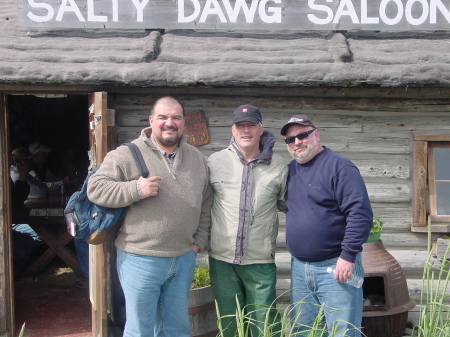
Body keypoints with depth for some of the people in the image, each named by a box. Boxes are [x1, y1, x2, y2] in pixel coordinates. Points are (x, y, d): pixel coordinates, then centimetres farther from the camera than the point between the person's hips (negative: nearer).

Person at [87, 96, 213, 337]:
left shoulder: (197, 159, 10)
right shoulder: (127, 155, -7)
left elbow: (206, 204, 17)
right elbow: (95, 188, -10)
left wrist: (199, 242, 10)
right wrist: (136, 189, -21)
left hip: (184, 258, 5)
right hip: (140, 260, -4)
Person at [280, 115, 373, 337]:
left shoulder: (338, 166, -10)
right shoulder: (291, 170, 12)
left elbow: (360, 213, -17)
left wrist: (348, 256, -19)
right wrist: (294, 251, 13)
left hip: (335, 268, -7)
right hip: (299, 268, 7)